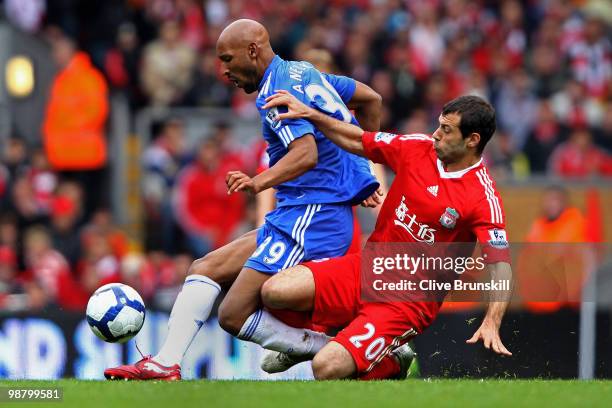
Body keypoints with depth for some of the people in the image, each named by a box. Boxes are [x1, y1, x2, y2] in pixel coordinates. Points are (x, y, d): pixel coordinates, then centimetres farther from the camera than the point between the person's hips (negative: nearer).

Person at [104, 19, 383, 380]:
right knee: (206, 268, 10)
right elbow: (371, 98, 25)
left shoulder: (277, 91, -14)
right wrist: (365, 167, 32)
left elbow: (306, 153, -29)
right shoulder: (303, 72, 16)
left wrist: (260, 183, -43)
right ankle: (166, 365, 2)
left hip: (310, 218, -11)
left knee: (234, 316, -11)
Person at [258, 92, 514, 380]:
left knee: (328, 369, -23)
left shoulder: (483, 199, -16)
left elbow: (500, 262, -22)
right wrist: (309, 113, 9)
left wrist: (491, 323, -36)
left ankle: (390, 363, 10)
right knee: (274, 292, -17)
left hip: (411, 300, -6)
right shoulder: (418, 148, 1)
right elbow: (357, 141, 16)